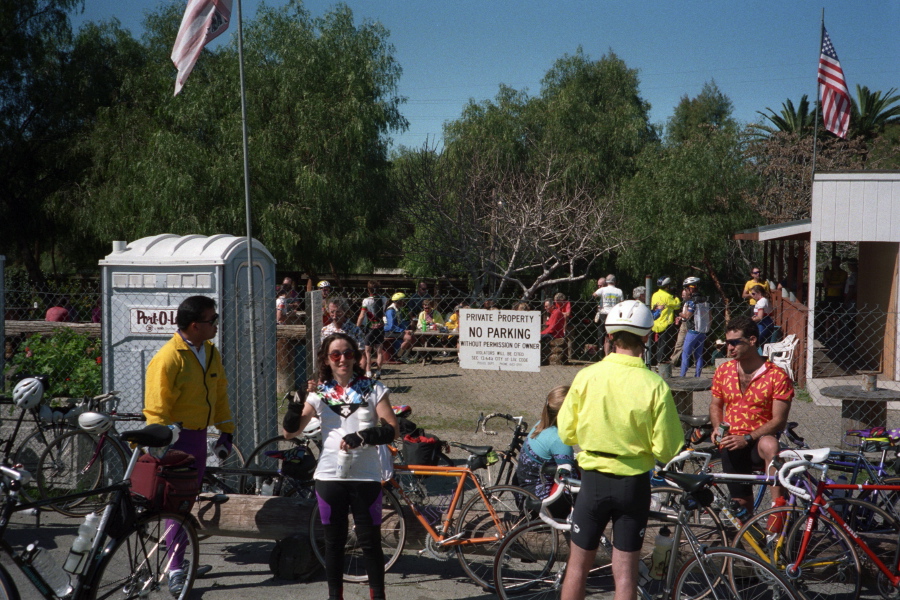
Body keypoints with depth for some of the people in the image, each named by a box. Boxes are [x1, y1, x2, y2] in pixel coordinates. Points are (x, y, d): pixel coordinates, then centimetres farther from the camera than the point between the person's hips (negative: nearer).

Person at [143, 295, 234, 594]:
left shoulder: (211, 352, 5)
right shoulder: (168, 359, -20)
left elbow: (220, 393, 14)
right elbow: (157, 409, -19)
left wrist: (226, 430, 13)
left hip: (199, 436, 8)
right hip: (176, 438, -8)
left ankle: (180, 561, 28)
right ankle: (175, 572, 2)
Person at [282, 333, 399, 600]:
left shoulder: (373, 389, 0)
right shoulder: (320, 394, 4)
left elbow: (392, 430, -6)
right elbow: (289, 432, 0)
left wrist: (363, 436, -21)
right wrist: (295, 410, -21)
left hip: (366, 477, -1)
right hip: (329, 477, 2)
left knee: (370, 541, 3)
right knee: (334, 541, 12)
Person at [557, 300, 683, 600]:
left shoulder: (586, 376, -10)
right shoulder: (655, 385, -13)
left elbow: (566, 434, -2)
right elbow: (665, 450, -10)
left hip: (593, 480, 1)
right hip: (634, 483, -1)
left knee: (578, 565, 15)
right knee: (625, 571, 11)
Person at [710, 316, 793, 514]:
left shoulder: (777, 376, -9)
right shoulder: (723, 371, 4)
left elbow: (778, 420, -12)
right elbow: (715, 405, 18)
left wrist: (748, 439, -22)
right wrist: (717, 428, -3)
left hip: (759, 441, -3)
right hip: (731, 446, 4)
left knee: (769, 444, -38)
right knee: (742, 502, 4)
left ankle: (777, 508, -34)